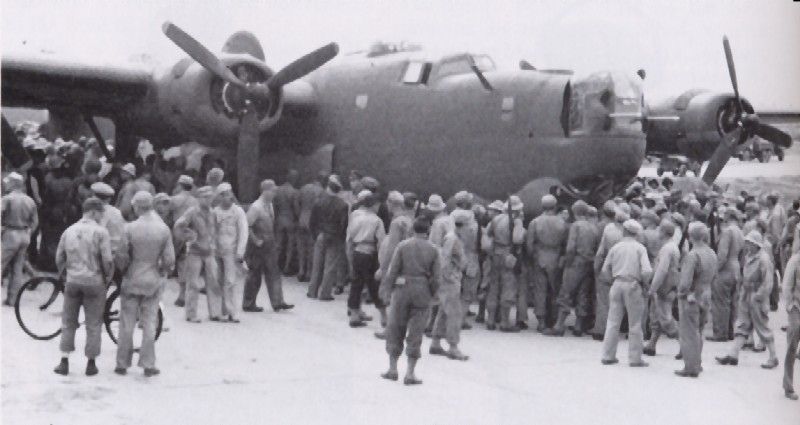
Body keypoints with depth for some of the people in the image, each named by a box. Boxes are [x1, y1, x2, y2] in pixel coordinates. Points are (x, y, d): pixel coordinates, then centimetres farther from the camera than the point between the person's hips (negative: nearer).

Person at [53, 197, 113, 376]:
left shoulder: (69, 231, 6)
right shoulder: (100, 232, -9)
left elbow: (59, 259, 10)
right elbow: (107, 260, -13)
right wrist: (108, 277, 4)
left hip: (72, 281, 4)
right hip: (94, 282, -3)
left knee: (68, 323, 13)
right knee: (93, 324, 6)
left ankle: (64, 362, 11)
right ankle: (91, 363, 9)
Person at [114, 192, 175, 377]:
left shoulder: (130, 228, -12)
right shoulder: (164, 229, -8)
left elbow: (122, 257, -10)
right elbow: (169, 260, -7)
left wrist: (124, 269, 11)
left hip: (132, 280, -1)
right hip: (154, 281, 1)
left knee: (127, 323, 9)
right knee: (149, 323, 8)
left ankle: (122, 364, 16)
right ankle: (148, 365, 9)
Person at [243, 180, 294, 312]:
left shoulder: (270, 205, 8)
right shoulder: (256, 207, -17)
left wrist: (272, 241, 14)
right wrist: (255, 240, -17)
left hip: (269, 246, 8)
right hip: (258, 247, -8)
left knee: (273, 274, 4)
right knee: (255, 276, 2)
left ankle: (277, 302, 4)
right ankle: (248, 304, 14)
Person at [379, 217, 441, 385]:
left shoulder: (403, 246, -3)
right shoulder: (433, 250, 0)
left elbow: (392, 270, -6)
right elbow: (436, 277, -2)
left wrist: (386, 290, 1)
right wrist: (431, 294, 10)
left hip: (402, 290, 0)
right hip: (422, 292, 0)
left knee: (395, 328, 13)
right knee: (415, 333, 5)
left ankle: (392, 369, 15)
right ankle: (410, 374, 4)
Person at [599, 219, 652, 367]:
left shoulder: (615, 248, 7)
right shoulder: (640, 248, -1)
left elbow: (605, 271, 9)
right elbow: (647, 271, -11)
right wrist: (643, 281, 7)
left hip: (617, 284, 3)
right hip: (633, 285, -3)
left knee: (613, 322, 8)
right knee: (634, 325, 3)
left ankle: (608, 356, 10)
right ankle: (635, 359, 3)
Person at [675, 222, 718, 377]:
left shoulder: (692, 255, -22)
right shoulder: (712, 254, 4)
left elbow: (686, 281, -26)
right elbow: (714, 276, 16)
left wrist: (681, 292, -9)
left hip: (691, 297, -8)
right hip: (706, 297, 8)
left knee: (689, 334, 1)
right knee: (698, 332, 19)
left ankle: (691, 368, 4)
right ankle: (697, 364, 27)